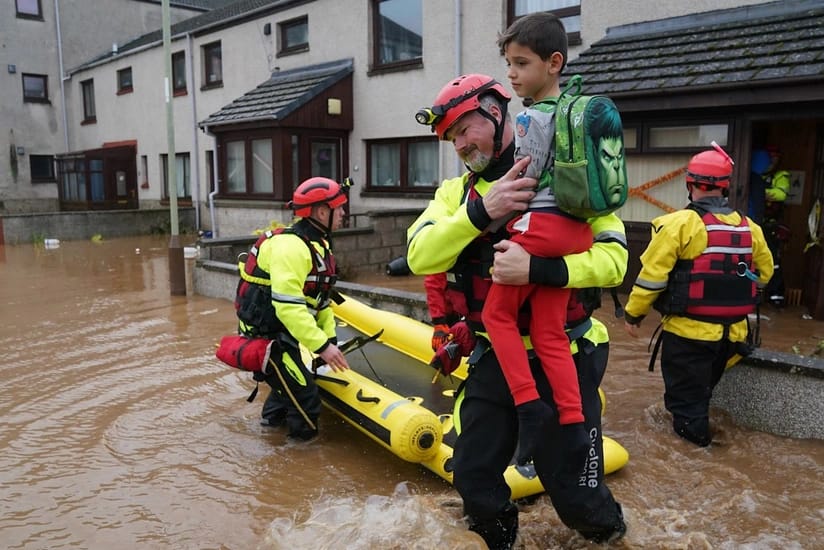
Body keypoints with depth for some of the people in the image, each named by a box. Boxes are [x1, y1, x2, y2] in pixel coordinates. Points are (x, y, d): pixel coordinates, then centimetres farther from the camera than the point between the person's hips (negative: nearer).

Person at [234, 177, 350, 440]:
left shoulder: (316, 244, 8)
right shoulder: (291, 246, -26)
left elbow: (321, 299, 12)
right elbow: (288, 306, -33)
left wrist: (330, 337, 5)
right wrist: (322, 345, -31)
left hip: (281, 331, 11)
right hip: (265, 336, -10)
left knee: (292, 380, 29)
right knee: (306, 398, -6)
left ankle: (273, 417, 51)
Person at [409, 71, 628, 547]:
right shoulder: (456, 192, 4)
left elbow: (614, 258, -16)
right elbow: (421, 257, -13)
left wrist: (538, 268, -31)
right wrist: (480, 211, -28)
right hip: (493, 360, 4)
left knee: (572, 490, 10)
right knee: (474, 481, 12)